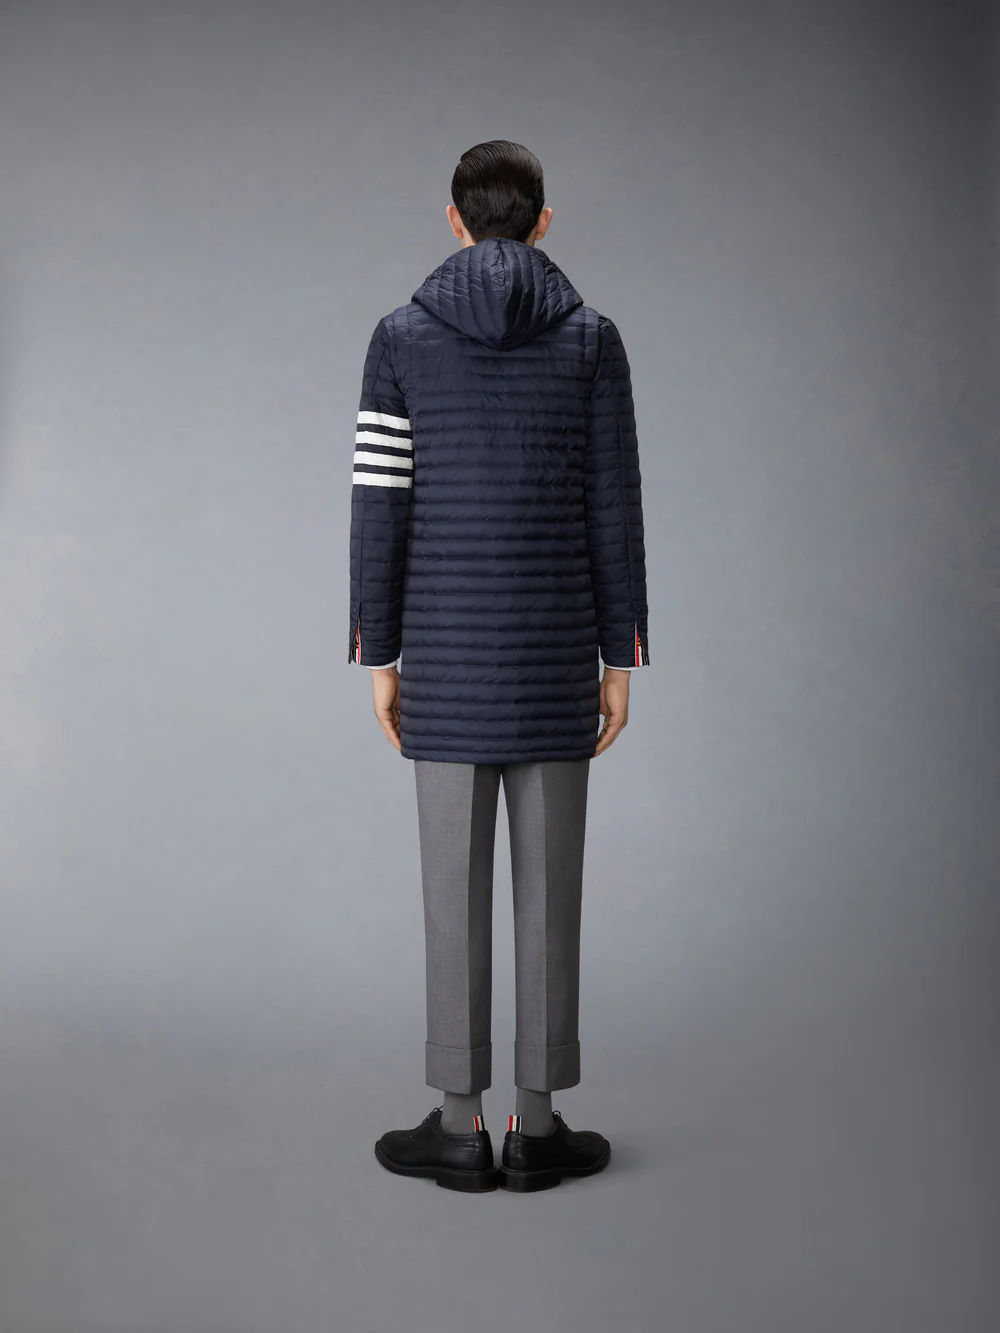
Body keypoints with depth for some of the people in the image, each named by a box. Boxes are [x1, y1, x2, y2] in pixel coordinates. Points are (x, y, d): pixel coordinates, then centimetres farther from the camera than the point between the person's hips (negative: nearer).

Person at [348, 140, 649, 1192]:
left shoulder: (401, 336, 1)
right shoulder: (592, 338, 2)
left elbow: (380, 505, -2)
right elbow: (613, 509, -1)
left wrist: (378, 654, 3)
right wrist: (620, 657, 5)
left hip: (446, 652, 0)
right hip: (553, 653, 0)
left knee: (454, 884, 5)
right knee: (548, 886, 5)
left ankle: (460, 1126, 12)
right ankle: (537, 1126, 12)